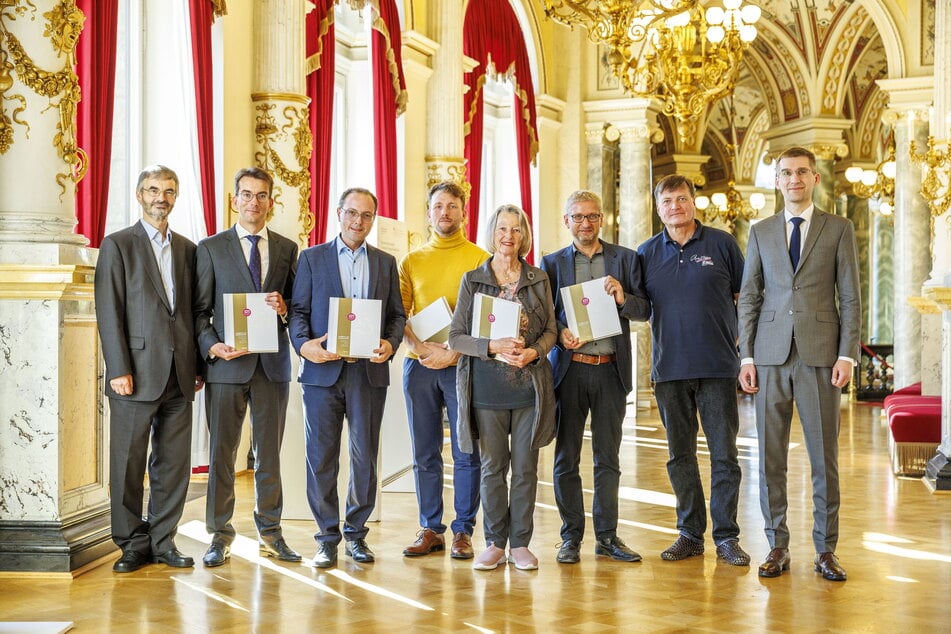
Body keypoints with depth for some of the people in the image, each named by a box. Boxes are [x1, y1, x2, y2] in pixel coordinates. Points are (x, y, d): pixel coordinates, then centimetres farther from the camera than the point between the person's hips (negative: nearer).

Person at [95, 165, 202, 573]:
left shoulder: (188, 249, 15)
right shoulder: (117, 245, 1)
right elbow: (109, 312, -5)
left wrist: (197, 365, 8)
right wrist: (119, 370, -12)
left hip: (179, 374, 4)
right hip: (138, 373, -4)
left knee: (174, 462, 7)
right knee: (128, 462, 1)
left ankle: (162, 540, 16)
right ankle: (133, 543, 11)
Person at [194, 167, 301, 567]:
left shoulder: (287, 249, 11)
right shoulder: (211, 248, 4)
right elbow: (200, 309, 2)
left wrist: (284, 308, -8)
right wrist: (212, 346, -13)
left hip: (273, 364, 2)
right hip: (227, 364, -2)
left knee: (269, 453, 9)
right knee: (222, 453, 1)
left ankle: (270, 533, 19)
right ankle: (220, 536, 10)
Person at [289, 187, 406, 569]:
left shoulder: (385, 263, 14)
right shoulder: (312, 258, 8)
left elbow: (397, 314, 12)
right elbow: (298, 309, 4)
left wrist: (390, 344, -8)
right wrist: (303, 344, -15)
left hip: (369, 372, 2)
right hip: (323, 370, -2)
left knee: (365, 456, 5)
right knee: (321, 457, 0)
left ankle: (356, 533, 17)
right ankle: (327, 537, 9)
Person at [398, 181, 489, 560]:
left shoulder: (480, 259, 3)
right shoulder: (412, 261, 12)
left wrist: (453, 352, -14)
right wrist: (422, 348, -10)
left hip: (463, 366, -3)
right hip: (419, 367, 3)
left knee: (466, 454, 0)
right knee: (425, 454, 6)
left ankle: (463, 532, 6)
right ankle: (430, 529, 14)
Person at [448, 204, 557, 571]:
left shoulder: (538, 280, 8)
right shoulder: (473, 280, 4)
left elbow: (551, 330, 9)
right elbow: (456, 336, 0)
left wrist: (533, 352, -12)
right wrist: (493, 347, -16)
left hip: (529, 385, 1)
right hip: (487, 386, -1)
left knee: (525, 466, 3)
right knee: (493, 466, 4)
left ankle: (520, 544, 11)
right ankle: (495, 543, 13)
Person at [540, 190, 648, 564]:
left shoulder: (625, 259, 9)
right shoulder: (553, 263, 8)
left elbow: (644, 310, 4)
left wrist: (623, 298, -16)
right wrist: (561, 334, -14)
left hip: (611, 369, 1)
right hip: (569, 368, -1)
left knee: (608, 458, 6)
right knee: (566, 457, 2)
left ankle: (607, 536, 13)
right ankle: (571, 537, 10)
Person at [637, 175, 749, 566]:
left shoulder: (721, 244, 3)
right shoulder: (647, 253, 9)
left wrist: (742, 340, 2)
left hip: (718, 367, -2)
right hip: (669, 369, 2)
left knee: (724, 454, 0)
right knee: (680, 456, 8)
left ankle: (726, 537, 8)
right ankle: (690, 533, 18)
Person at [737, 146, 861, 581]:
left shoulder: (839, 230, 7)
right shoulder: (760, 232, 12)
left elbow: (850, 298, 3)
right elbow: (748, 298, 10)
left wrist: (847, 354, -6)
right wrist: (746, 356, 2)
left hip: (819, 355, -2)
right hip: (771, 356, 2)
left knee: (824, 455, 1)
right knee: (770, 455, 3)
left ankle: (825, 550, 10)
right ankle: (777, 547, 12)